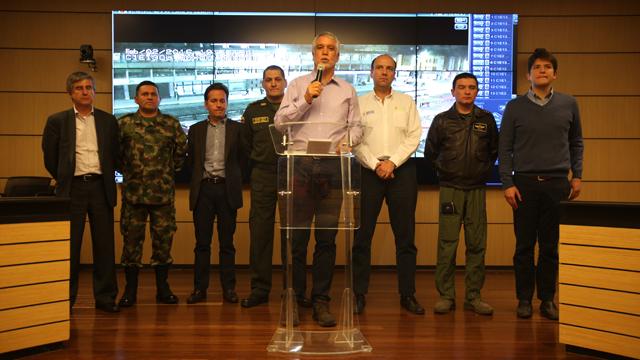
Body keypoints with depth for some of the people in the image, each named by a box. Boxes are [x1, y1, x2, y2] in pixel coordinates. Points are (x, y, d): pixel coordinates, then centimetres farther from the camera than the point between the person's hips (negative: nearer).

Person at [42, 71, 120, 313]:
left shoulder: (108, 121, 9)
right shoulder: (57, 121, 4)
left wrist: (107, 179, 11)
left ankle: (105, 297, 12)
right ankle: (65, 298, 12)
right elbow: (50, 157, 8)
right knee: (69, 246, 3)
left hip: (100, 187, 1)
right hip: (72, 188, -1)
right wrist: (64, 180, 10)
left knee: (104, 245, 3)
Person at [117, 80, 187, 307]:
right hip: (133, 192, 0)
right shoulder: (124, 123, 3)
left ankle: (162, 288, 17)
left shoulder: (171, 124, 5)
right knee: (132, 239, 4)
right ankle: (130, 290, 14)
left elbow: (182, 150, 13)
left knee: (163, 239, 5)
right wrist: (126, 170, 8)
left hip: (164, 192, 1)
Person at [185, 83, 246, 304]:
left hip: (227, 189, -1)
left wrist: (235, 181, 1)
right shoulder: (196, 130, 11)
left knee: (227, 242, 3)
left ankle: (228, 288, 10)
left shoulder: (237, 128, 6)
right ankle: (200, 288, 9)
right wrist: (199, 178, 6)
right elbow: (190, 161, 13)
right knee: (202, 242, 4)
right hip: (203, 189, 1)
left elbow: (242, 159, 5)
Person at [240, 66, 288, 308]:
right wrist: (256, 167, 13)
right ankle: (260, 288, 8)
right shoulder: (253, 111, 11)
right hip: (262, 177, 2)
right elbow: (245, 143, 18)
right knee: (259, 232, 1)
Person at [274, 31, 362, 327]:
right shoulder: (297, 85, 12)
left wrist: (347, 141, -7)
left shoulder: (347, 90, 17)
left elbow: (356, 127, 13)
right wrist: (305, 99, -7)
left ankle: (321, 301, 9)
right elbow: (280, 122, 2)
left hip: (332, 167, 1)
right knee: (296, 237, 0)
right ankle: (295, 298, 10)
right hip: (300, 165, -1)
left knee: (327, 238, 1)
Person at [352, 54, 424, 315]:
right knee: (363, 235, -1)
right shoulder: (360, 103, 8)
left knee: (405, 235, 3)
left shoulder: (406, 102, 11)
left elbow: (414, 137, 2)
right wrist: (376, 165, -10)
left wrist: (392, 162, -9)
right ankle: (359, 294, 6)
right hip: (369, 171, -1)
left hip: (401, 170, 1)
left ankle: (407, 294, 10)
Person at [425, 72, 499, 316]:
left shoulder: (486, 120, 9)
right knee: (447, 243, -4)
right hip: (450, 188, -1)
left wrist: (485, 170, 9)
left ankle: (473, 296, 10)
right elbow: (430, 152, 14)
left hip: (477, 189, 2)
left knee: (477, 244, 2)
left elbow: (494, 151, 19)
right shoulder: (442, 120, 5)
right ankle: (445, 295, 3)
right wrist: (443, 170, 7)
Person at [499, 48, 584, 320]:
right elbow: (505, 148, 3)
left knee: (551, 246, 5)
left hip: (557, 184, 1)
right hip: (524, 183, -1)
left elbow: (576, 143, 14)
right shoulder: (515, 107, 3)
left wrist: (577, 176, 6)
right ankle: (524, 299, 13)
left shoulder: (568, 104, 9)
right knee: (524, 245, 4)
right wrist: (507, 183, -4)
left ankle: (547, 299, 15)